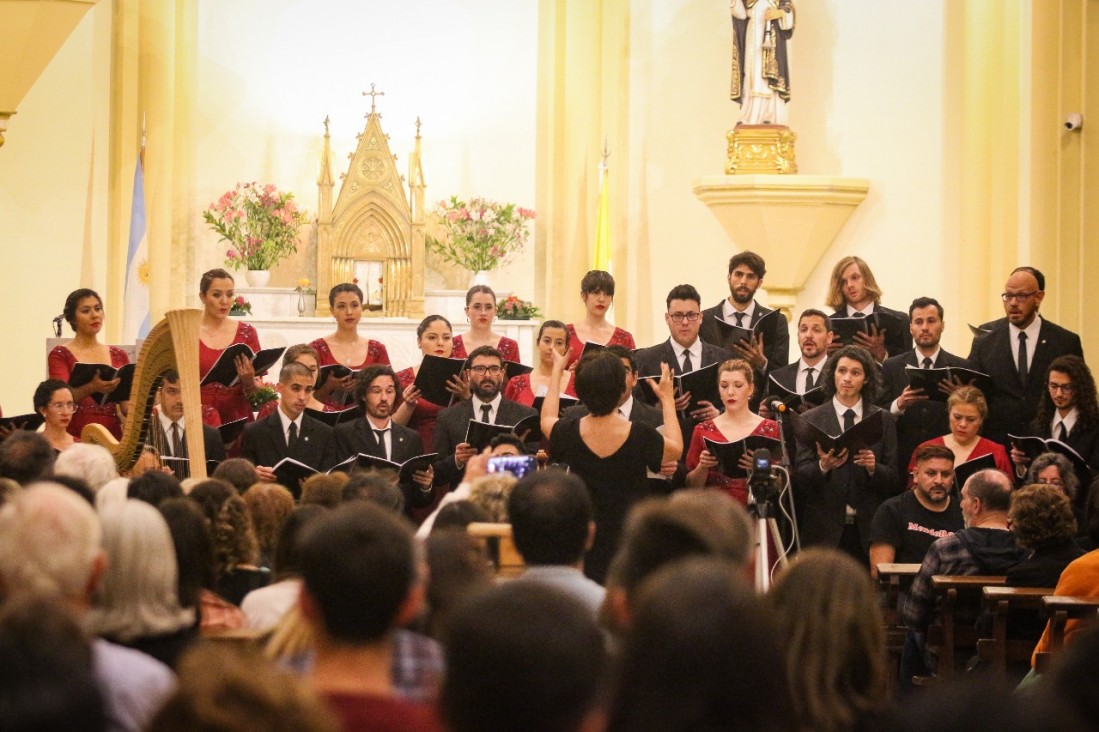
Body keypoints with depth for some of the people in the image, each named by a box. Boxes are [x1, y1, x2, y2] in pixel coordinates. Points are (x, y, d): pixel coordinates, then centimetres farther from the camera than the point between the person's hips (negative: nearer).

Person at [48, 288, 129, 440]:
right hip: (75, 434, -3)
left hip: (112, 433, 3)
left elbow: (127, 403, 9)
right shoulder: (60, 355, 4)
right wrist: (91, 388, -29)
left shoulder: (118, 356, 15)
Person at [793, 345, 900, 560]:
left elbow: (894, 480, 6)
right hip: (824, 530, -1)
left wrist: (873, 468, -14)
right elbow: (799, 478, 0)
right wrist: (823, 467, -20)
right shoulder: (810, 420, 6)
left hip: (868, 530, 1)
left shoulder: (883, 420, 10)